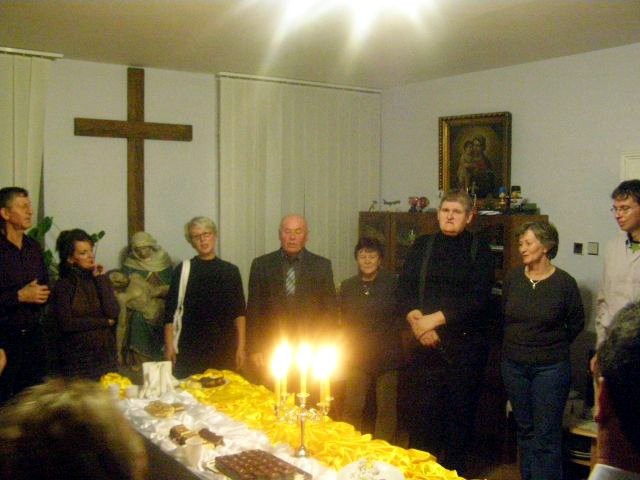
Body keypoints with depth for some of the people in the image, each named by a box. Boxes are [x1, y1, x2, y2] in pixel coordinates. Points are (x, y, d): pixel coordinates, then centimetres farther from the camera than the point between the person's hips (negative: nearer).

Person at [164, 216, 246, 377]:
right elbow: (170, 311, 3)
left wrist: (241, 347, 1)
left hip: (224, 349, 1)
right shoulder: (183, 271, 3)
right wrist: (169, 346, -4)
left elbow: (239, 313, 7)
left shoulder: (230, 271, 7)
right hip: (190, 350, -1)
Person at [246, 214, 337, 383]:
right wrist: (255, 349, -1)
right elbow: (254, 310, 4)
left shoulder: (322, 265, 3)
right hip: (271, 350, 0)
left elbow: (330, 310, 6)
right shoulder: (261, 265, 4)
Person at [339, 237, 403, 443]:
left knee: (386, 409, 7)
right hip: (357, 356, 3)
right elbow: (344, 320, 13)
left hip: (387, 356, -2)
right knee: (352, 408, 5)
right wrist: (350, 347, 6)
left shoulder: (393, 284, -5)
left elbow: (402, 317, 1)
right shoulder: (347, 286, 7)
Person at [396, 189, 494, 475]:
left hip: (465, 344, -1)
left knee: (460, 411, 7)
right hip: (425, 343, 2)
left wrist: (435, 319, -14)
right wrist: (416, 321, -14)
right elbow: (403, 290, 3)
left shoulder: (479, 249, 2)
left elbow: (478, 298, -9)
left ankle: (455, 470, 23)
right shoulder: (422, 245, 10)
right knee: (422, 411, 2)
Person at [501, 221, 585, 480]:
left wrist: (554, 346, 7)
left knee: (546, 436, 0)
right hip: (514, 365, 4)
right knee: (524, 429, 15)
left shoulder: (564, 282, -10)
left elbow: (576, 323, 3)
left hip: (550, 368, -4)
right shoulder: (513, 278, 0)